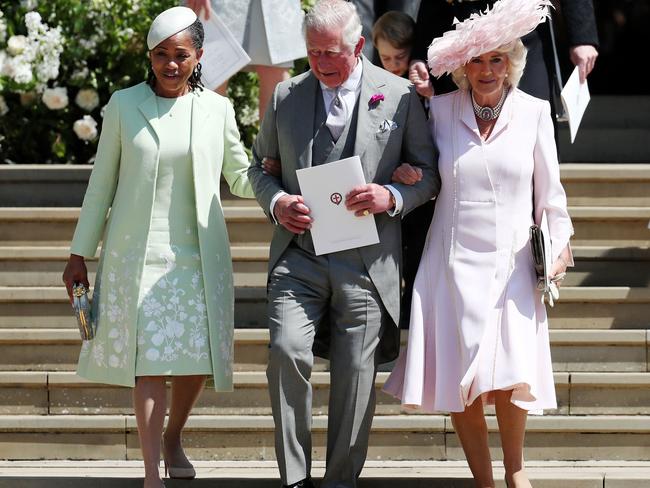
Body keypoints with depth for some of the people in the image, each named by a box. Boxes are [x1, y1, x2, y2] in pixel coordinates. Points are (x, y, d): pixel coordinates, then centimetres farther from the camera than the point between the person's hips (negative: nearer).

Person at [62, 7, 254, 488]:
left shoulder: (217, 109, 5)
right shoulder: (124, 105, 2)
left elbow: (241, 178, 13)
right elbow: (102, 183, 6)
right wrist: (79, 254, 6)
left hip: (198, 254, 2)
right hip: (137, 252, -2)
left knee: (198, 358, 3)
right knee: (150, 359, -7)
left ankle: (173, 437, 31)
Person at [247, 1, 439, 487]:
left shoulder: (400, 95, 2)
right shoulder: (286, 97, 9)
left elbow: (429, 173, 7)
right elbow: (260, 165, 19)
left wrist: (392, 198, -12)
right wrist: (276, 202, -2)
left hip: (366, 262, -1)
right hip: (299, 256, 1)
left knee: (355, 373, 1)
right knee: (287, 350, -17)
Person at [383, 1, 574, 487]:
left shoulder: (534, 113, 0)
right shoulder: (440, 110, 1)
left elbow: (549, 189, 8)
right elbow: (419, 169, 18)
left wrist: (559, 244, 6)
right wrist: (406, 175, -1)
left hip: (510, 265, -1)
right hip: (452, 264, 1)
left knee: (510, 375, -9)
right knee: (458, 380, -1)